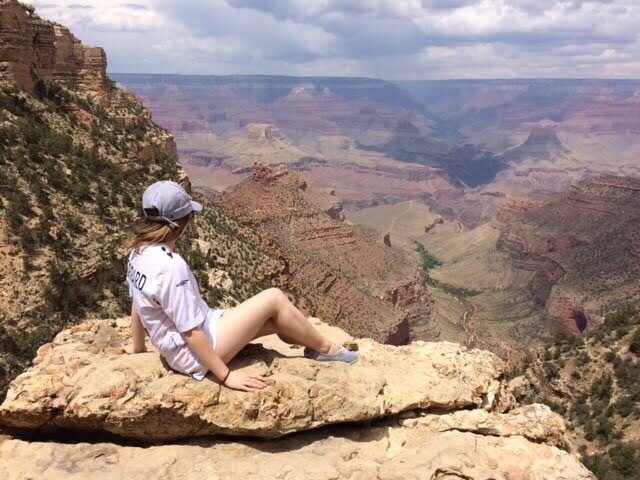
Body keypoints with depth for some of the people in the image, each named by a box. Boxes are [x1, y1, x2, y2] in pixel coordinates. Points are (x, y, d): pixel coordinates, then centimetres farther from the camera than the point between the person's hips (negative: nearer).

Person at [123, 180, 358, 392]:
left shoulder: (139, 251, -3)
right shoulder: (170, 266, -31)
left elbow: (136, 303, 11)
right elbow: (192, 332, -26)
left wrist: (137, 345, 25)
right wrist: (226, 375, -18)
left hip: (180, 345, 9)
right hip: (195, 353, -9)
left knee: (277, 320, 13)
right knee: (274, 299, -5)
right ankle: (327, 349, 14)